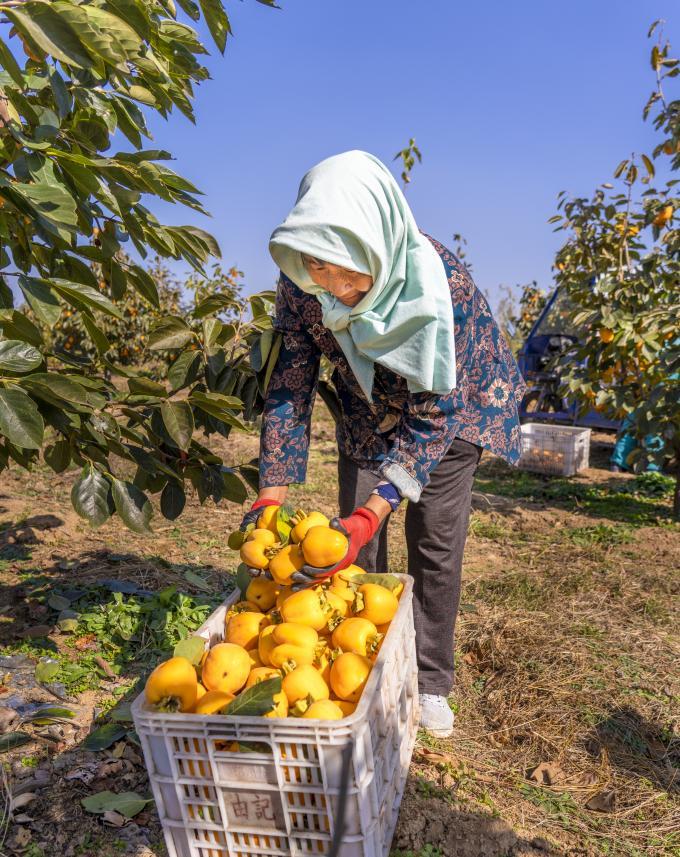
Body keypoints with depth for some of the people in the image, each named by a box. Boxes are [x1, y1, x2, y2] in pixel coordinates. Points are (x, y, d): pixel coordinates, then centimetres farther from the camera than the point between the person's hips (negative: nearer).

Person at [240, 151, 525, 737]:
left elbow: (433, 414, -33)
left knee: (435, 547, -1)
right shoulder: (300, 283, -26)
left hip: (447, 415, -3)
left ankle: (430, 684, 19)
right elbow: (290, 385, -18)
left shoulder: (444, 282, -37)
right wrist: (271, 496, -25)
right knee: (356, 552, 4)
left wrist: (372, 513, -42)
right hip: (367, 417, 3)